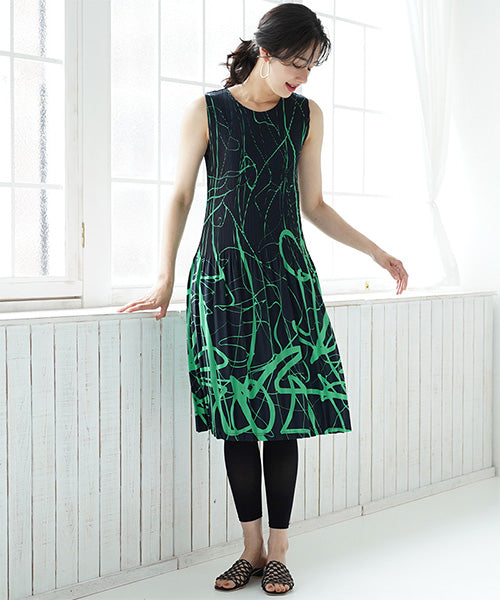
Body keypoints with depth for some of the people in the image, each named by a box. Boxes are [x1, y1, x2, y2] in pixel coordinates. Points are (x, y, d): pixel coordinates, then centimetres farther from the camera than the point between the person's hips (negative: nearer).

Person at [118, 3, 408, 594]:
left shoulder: (307, 115, 7)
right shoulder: (206, 112, 0)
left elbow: (313, 205, 12)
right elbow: (180, 197, 5)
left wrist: (377, 252, 11)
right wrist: (164, 279, 2)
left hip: (286, 278, 2)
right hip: (223, 277, -1)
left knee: (284, 415, -1)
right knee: (237, 417, 2)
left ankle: (278, 551, 11)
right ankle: (252, 549, 15)